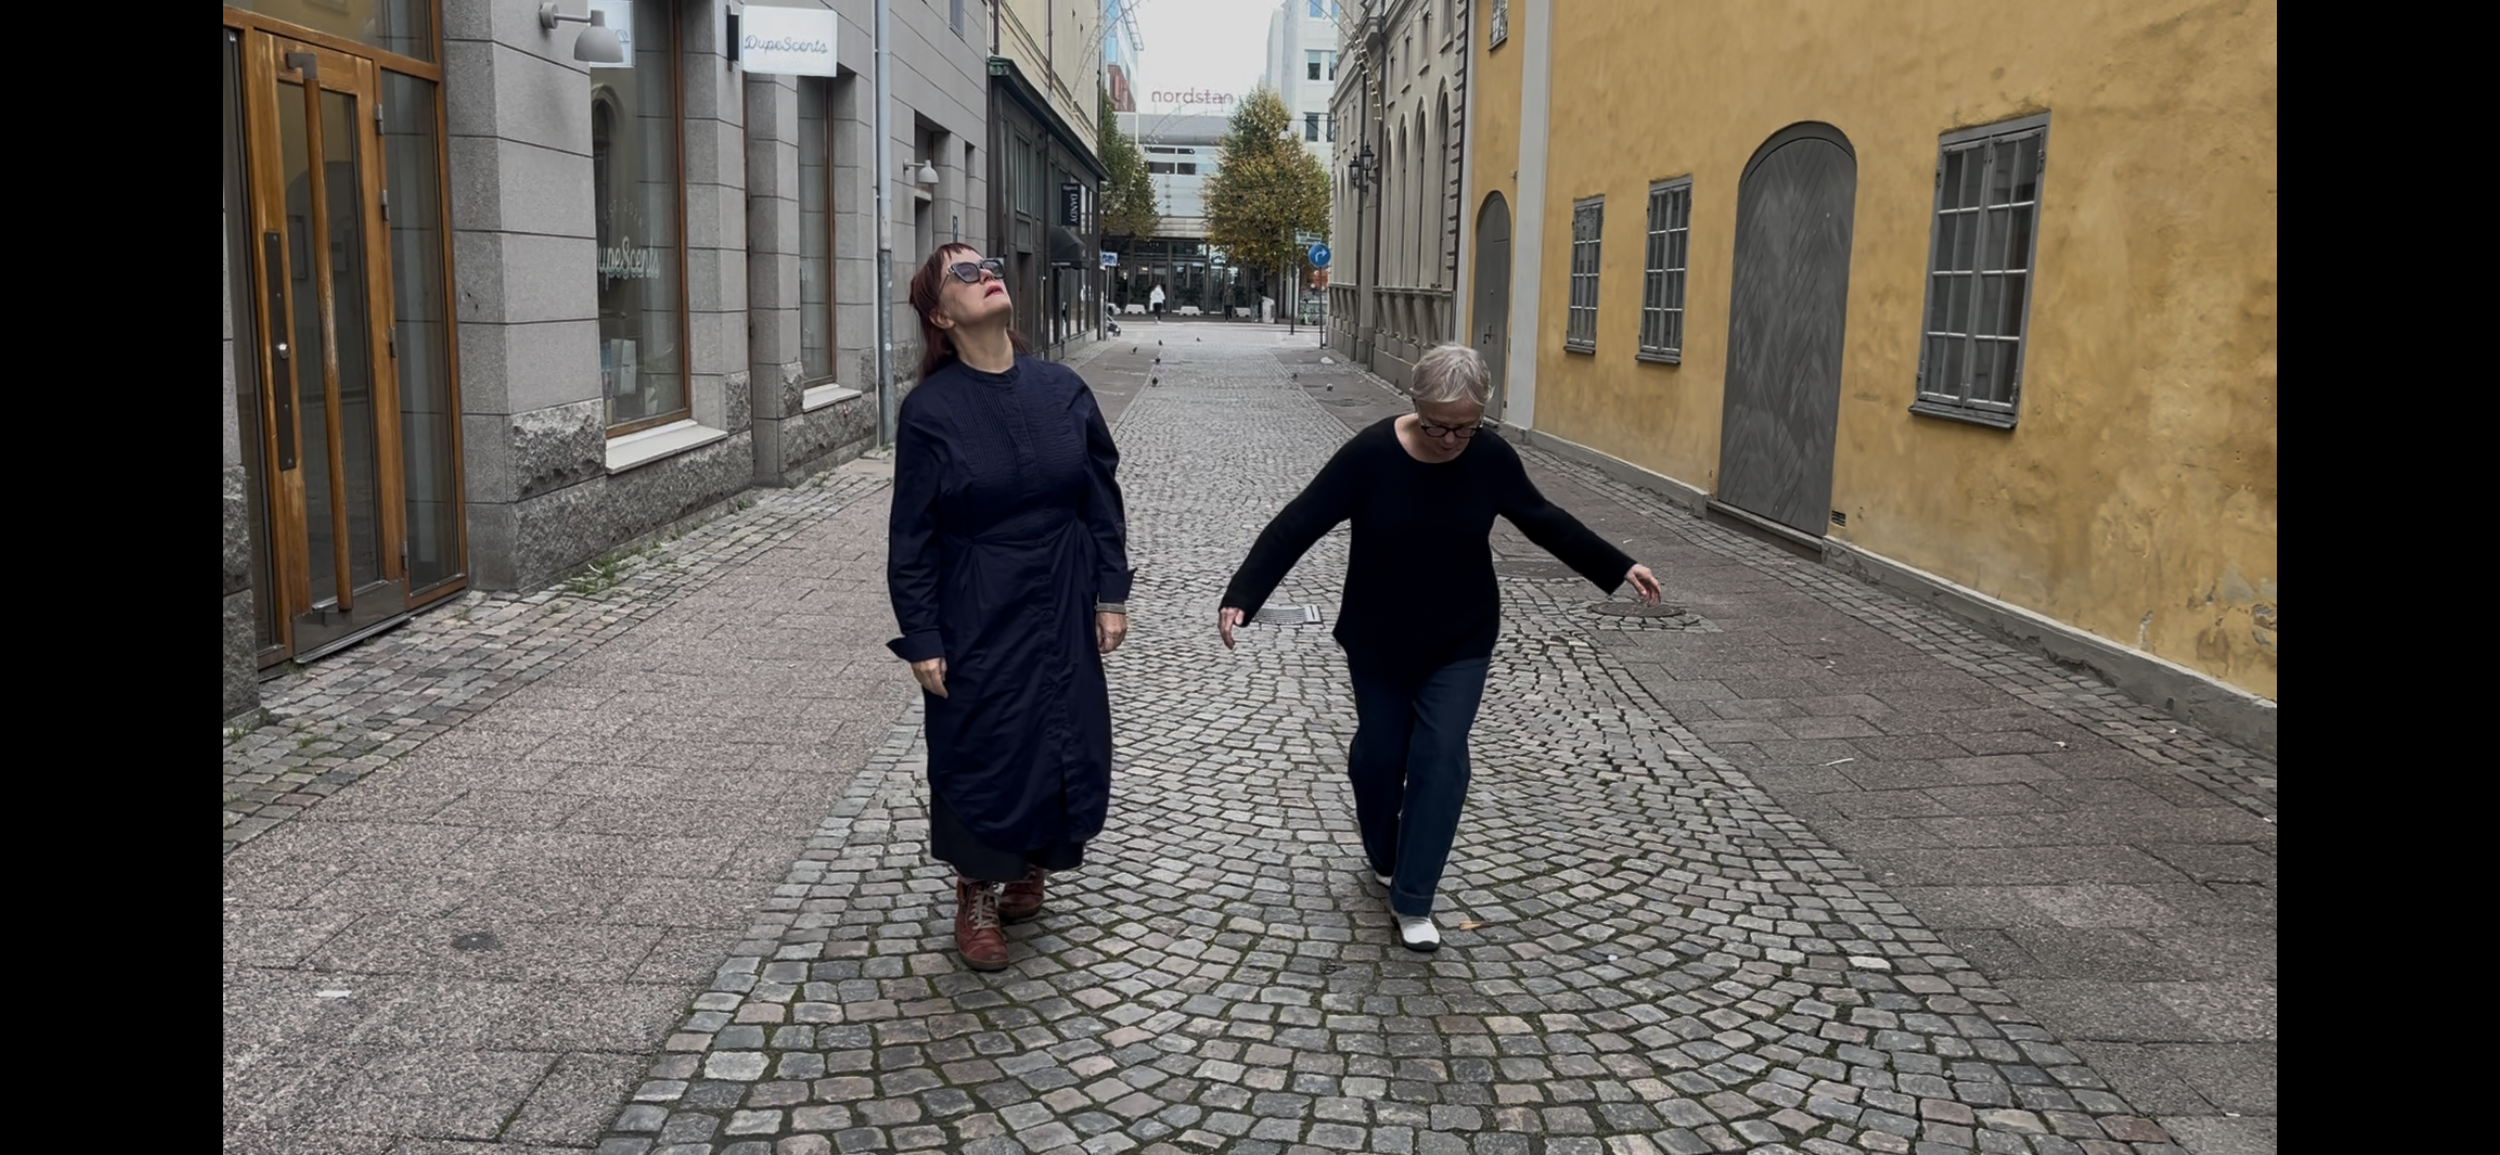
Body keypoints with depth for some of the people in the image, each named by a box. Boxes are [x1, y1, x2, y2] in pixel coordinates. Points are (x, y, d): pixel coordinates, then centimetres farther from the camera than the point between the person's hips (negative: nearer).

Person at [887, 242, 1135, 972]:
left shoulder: (1062, 390, -2)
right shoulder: (930, 410, -12)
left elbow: (1103, 496, 5)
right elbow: (911, 537, -8)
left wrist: (1111, 596, 4)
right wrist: (921, 642, -9)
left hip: (1062, 614, 3)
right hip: (976, 621, -3)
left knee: (1063, 743, 12)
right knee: (978, 752, 7)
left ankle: (1031, 868, 36)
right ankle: (977, 899, 26)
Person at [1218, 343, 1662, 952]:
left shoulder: (1491, 456, -13)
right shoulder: (1371, 453, -21)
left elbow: (1543, 520, 4)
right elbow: (1298, 524, -21)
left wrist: (1618, 567, 7)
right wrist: (1242, 595, -29)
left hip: (1460, 642, 1)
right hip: (1378, 640, -1)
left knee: (1439, 759, -5)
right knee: (1378, 753, 11)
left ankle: (1412, 902, 3)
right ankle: (1383, 859, 39)